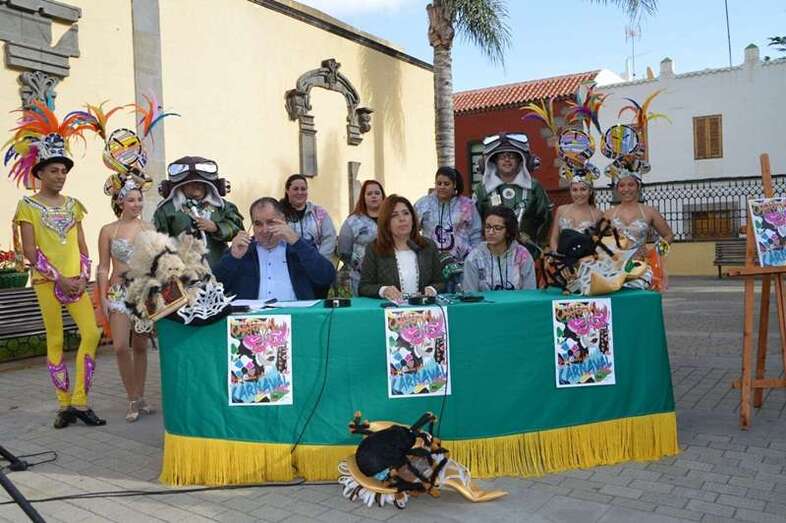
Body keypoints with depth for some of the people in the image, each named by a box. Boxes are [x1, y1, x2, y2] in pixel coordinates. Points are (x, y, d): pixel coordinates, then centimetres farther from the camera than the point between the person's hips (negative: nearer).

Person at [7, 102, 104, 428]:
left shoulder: (73, 205, 12)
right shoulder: (28, 205, 0)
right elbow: (30, 251, -7)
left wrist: (83, 277, -4)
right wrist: (60, 279, -12)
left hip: (76, 282, 4)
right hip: (47, 282, -3)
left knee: (92, 333, -8)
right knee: (55, 341, 1)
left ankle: (80, 400, 2)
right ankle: (65, 405, 10)